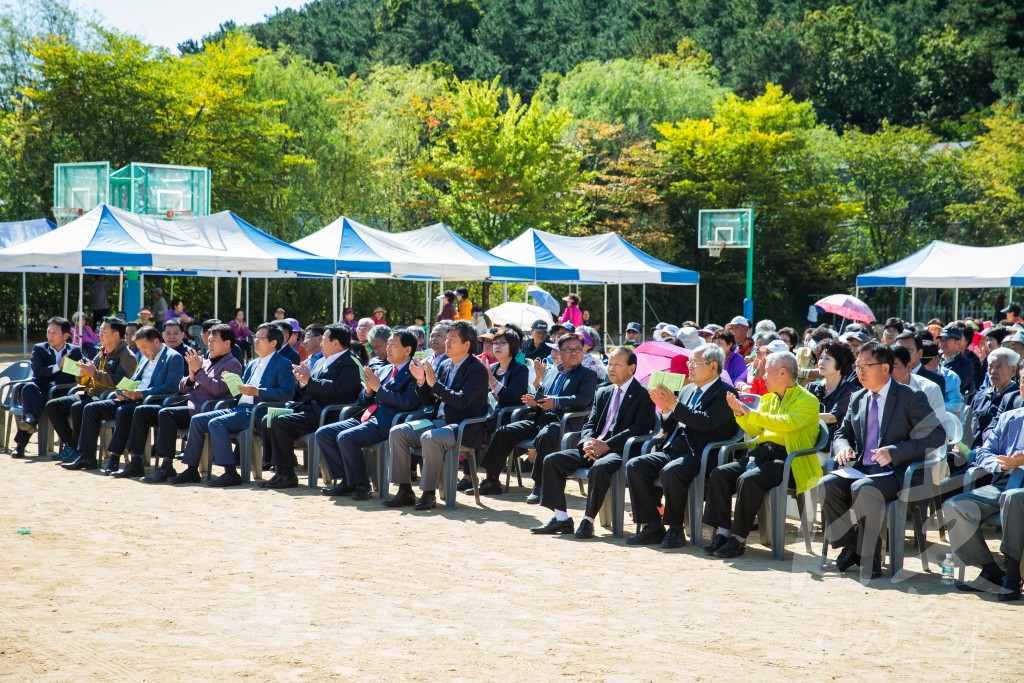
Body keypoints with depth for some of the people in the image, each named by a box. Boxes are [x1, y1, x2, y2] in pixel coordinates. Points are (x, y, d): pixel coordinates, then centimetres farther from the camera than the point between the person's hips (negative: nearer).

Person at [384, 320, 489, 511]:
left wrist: (434, 383, -22)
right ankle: (405, 491, -9)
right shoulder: (444, 365, 15)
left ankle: (429, 493, -23)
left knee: (430, 438, -35)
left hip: (463, 427, -8)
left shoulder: (477, 370, -8)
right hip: (438, 421, 8)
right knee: (397, 432, -10)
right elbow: (428, 401, 17)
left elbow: (462, 401, -21)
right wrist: (421, 381, -2)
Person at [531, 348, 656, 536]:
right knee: (552, 460, -9)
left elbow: (639, 429, -14)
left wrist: (606, 445, -21)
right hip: (593, 449, 7)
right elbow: (589, 425, 17)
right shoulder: (603, 393, 21)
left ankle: (588, 521, -28)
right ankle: (561, 518, -11)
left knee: (600, 467, -39)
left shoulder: (643, 396, -1)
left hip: (620, 451, -7)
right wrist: (587, 442, -8)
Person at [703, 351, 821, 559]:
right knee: (719, 474, -13)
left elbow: (786, 423, -20)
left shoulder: (807, 401, -3)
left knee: (748, 479, -32)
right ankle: (723, 532, -12)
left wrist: (752, 413, -16)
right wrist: (739, 413, 6)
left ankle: (738, 539, -23)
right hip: (761, 454, 8)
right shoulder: (769, 398, 20)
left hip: (788, 460, -8)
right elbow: (754, 431, 25)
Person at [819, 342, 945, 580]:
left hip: (895, 472, -6)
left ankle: (870, 557, -20)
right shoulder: (857, 398, 17)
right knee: (827, 485, -22)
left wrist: (895, 451, -22)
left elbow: (935, 435, -11)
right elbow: (842, 433, 24)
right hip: (861, 468, 6)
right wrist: (843, 447, -3)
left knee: (863, 488, -35)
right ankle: (850, 549, -8)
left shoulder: (911, 397, -3)